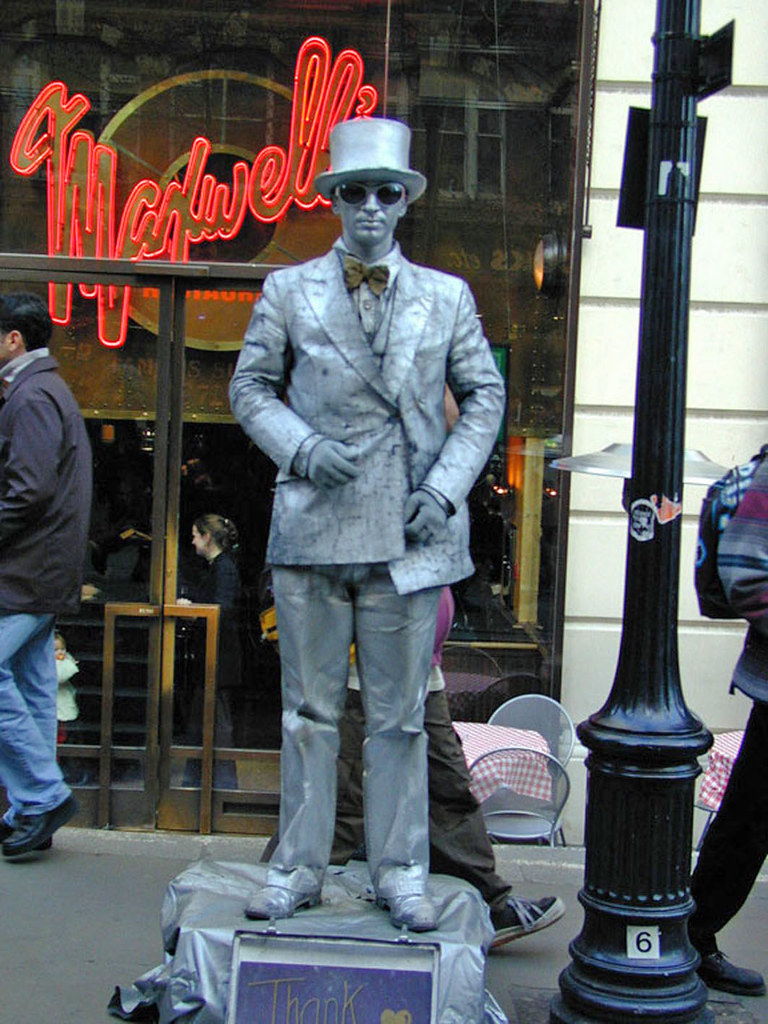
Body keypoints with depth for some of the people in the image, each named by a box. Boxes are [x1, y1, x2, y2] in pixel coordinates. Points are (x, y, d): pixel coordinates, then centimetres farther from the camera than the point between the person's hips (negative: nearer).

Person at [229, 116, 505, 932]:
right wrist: (302, 447, -9)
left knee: (400, 715, 7)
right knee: (309, 710, 8)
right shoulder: (288, 291, 7)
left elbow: (485, 397, 11)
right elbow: (250, 387, 10)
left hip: (410, 534, 0)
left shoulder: (447, 298, 9)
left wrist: (446, 487, -2)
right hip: (311, 527, 0)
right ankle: (297, 868, 21)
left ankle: (401, 873, 20)